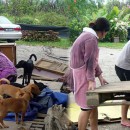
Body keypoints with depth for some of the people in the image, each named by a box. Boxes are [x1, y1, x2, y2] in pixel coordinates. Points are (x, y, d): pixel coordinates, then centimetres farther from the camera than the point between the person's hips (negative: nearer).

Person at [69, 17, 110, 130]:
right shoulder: (91, 38, -18)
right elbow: (89, 61, -21)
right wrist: (91, 81, -22)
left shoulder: (88, 35, 14)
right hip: (83, 74, -11)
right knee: (87, 106, -4)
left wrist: (100, 76, 14)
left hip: (84, 72, 11)